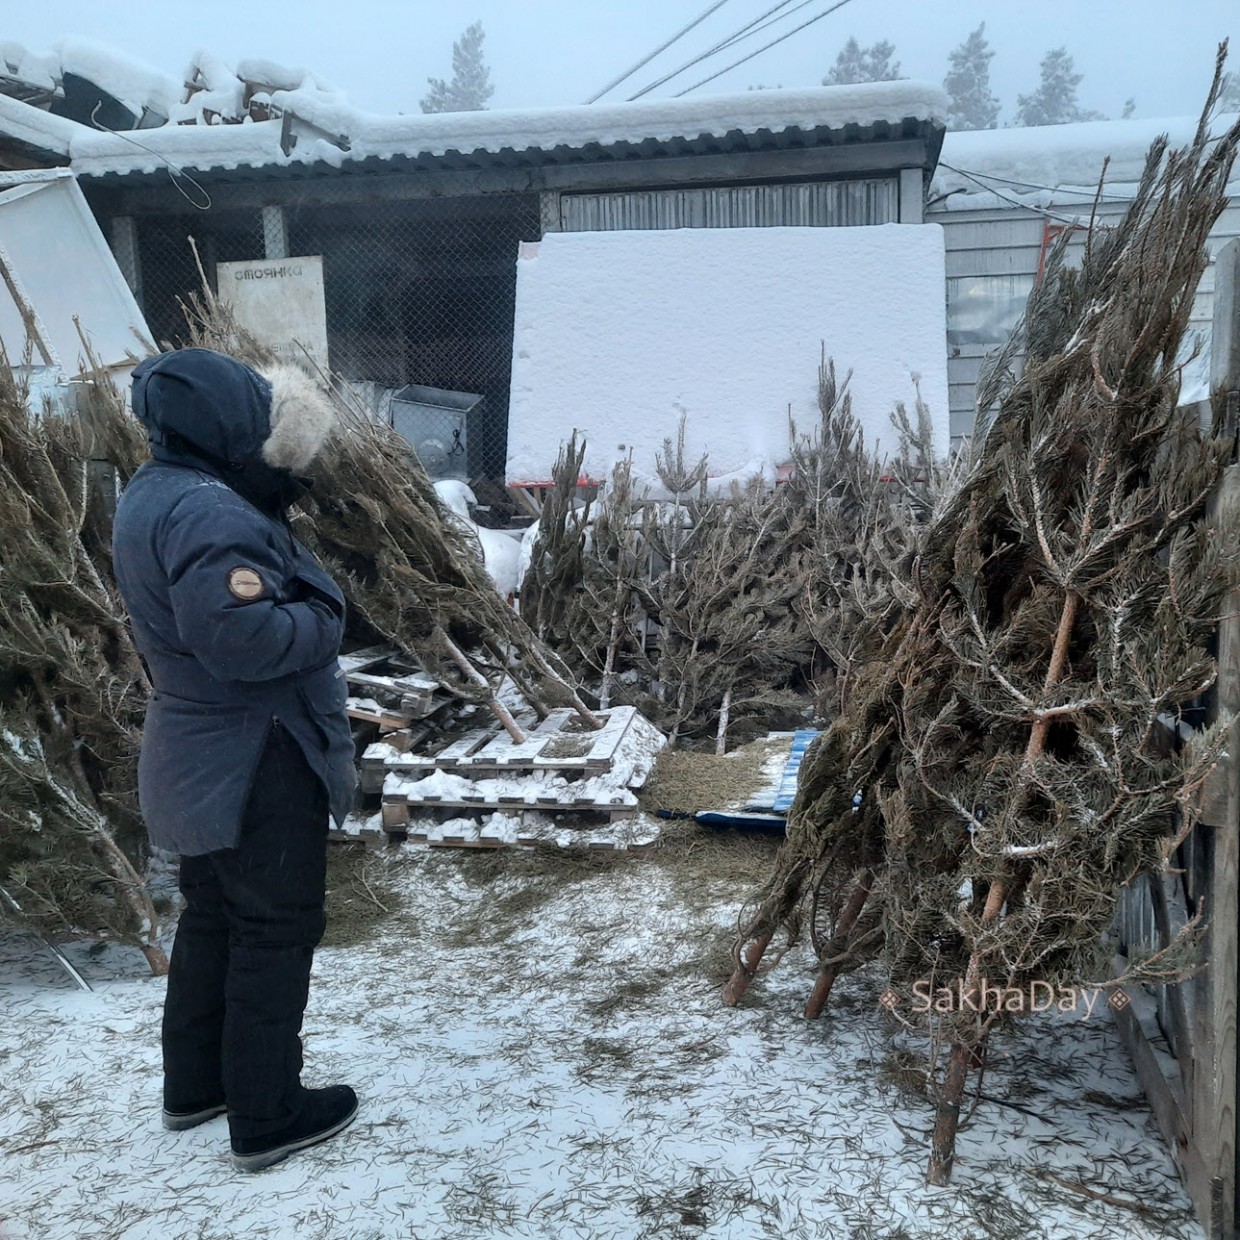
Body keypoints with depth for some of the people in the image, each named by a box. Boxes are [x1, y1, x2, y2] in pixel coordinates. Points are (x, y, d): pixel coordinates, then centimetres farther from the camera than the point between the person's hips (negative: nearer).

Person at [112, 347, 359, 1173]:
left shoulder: (155, 492, 8)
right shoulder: (207, 511, -26)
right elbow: (238, 635, -34)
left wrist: (280, 471, -8)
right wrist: (324, 623, -16)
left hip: (202, 755, 10)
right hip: (256, 763, -10)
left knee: (213, 917, 22)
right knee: (275, 933, 4)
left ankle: (194, 1085, 38)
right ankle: (268, 1118, 20)